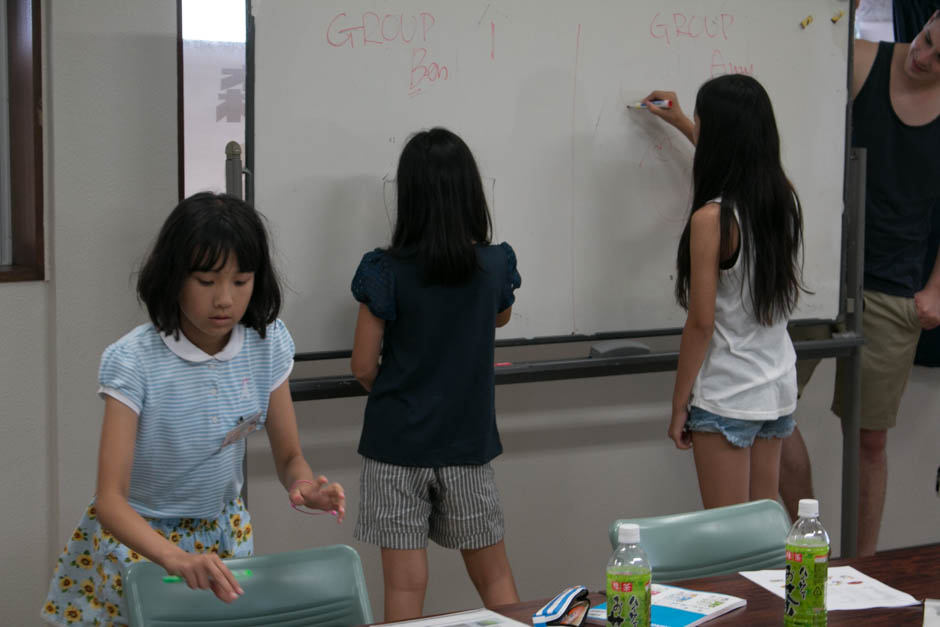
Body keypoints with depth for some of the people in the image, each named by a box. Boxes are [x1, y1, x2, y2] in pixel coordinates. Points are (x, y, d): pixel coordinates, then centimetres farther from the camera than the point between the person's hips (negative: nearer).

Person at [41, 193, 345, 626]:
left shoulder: (267, 343, -11)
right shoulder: (133, 362, -25)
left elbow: (288, 456, -4)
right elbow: (110, 499, -29)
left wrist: (306, 485, -28)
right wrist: (176, 558, -47)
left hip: (225, 534, 4)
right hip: (138, 537, -4)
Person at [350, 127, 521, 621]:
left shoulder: (385, 272, -14)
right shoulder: (495, 266, -6)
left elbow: (363, 367, -8)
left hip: (396, 448, -2)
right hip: (468, 445, 3)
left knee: (406, 588, 4)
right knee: (495, 577, 17)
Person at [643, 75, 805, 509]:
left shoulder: (711, 219, -19)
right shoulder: (784, 200, 1)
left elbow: (701, 324, -16)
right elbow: (740, 165, 26)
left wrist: (679, 405, -6)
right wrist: (680, 123, 37)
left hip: (726, 399, -7)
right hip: (778, 390, 7)